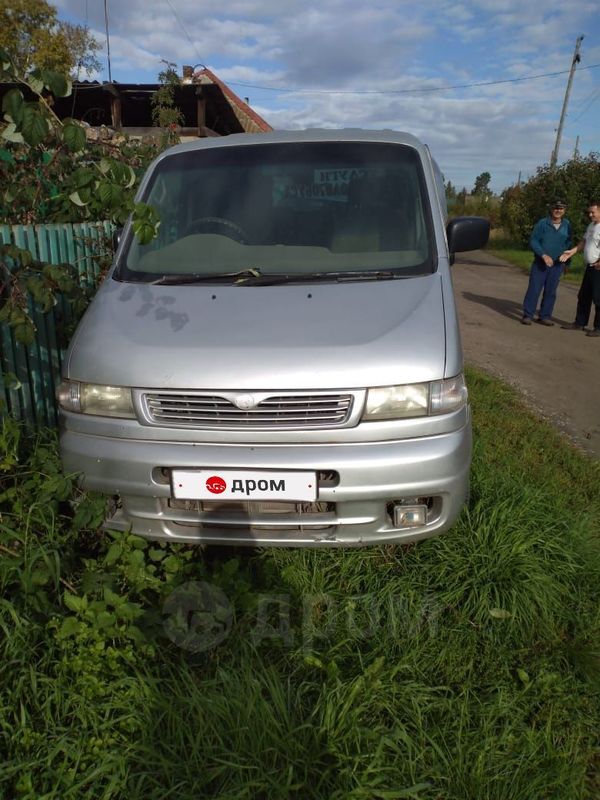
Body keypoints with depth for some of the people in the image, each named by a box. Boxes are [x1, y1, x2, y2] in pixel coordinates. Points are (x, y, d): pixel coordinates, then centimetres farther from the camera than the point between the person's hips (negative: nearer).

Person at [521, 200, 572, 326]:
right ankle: (528, 315, 2)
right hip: (540, 262, -3)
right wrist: (543, 255, -17)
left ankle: (544, 316, 14)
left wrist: (566, 259, 11)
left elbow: (569, 243, 14)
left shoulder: (567, 225, 4)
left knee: (550, 291, 6)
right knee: (534, 289, -5)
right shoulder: (542, 223, -6)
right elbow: (533, 241, -8)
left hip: (557, 264, 3)